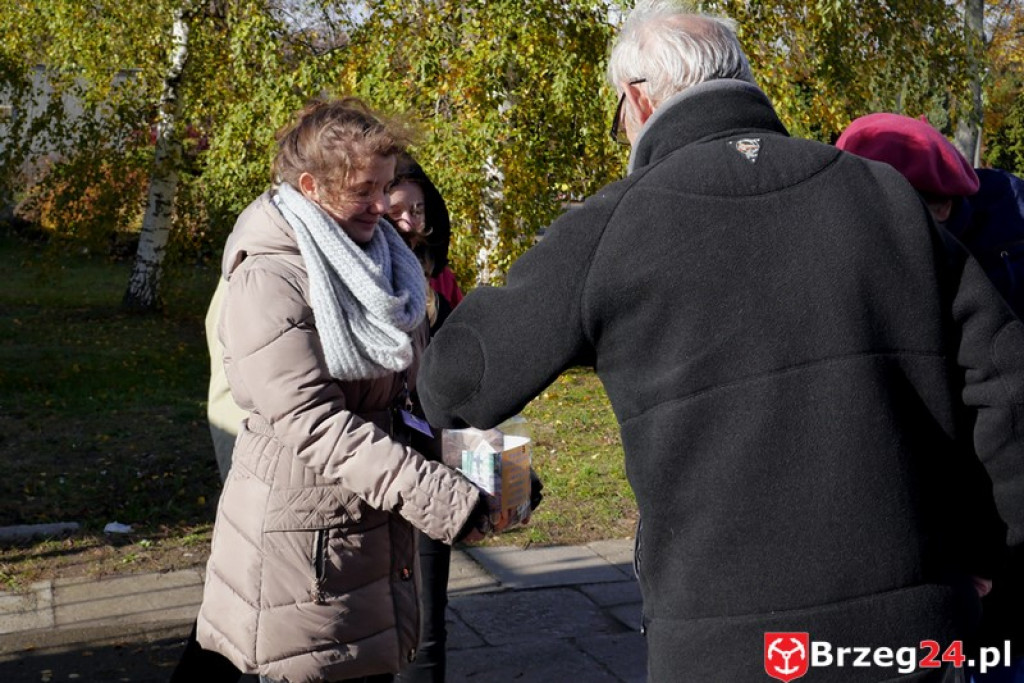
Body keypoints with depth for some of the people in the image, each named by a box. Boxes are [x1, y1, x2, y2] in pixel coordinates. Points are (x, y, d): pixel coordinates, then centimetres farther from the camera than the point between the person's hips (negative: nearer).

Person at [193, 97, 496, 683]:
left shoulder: (381, 258, 10)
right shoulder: (269, 280, -16)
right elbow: (309, 419, -24)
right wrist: (432, 496, -29)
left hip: (377, 524, 8)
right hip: (302, 528, -7)